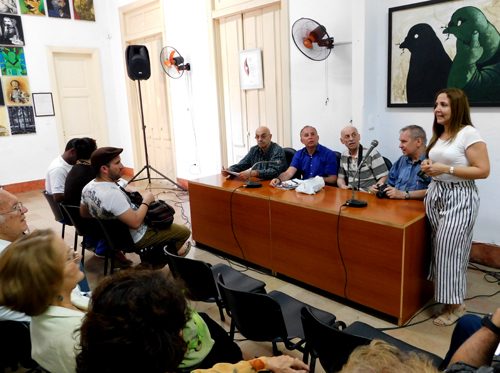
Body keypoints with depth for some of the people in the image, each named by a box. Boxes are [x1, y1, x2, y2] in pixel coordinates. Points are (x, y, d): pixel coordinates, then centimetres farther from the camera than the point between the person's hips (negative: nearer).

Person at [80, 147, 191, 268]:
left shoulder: (87, 188, -8)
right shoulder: (112, 194, -36)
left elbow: (83, 214, 10)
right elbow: (135, 222, -34)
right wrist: (146, 201, -17)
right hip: (134, 238, -9)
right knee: (184, 231, 2)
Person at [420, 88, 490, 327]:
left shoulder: (468, 133, -12)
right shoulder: (439, 135, 12)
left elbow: (483, 171, -15)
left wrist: (446, 169, -20)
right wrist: (429, 167, 3)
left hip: (459, 198, -7)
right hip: (435, 194, 7)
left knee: (450, 249, -4)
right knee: (440, 249, 10)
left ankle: (455, 305, 11)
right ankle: (443, 294, 25)